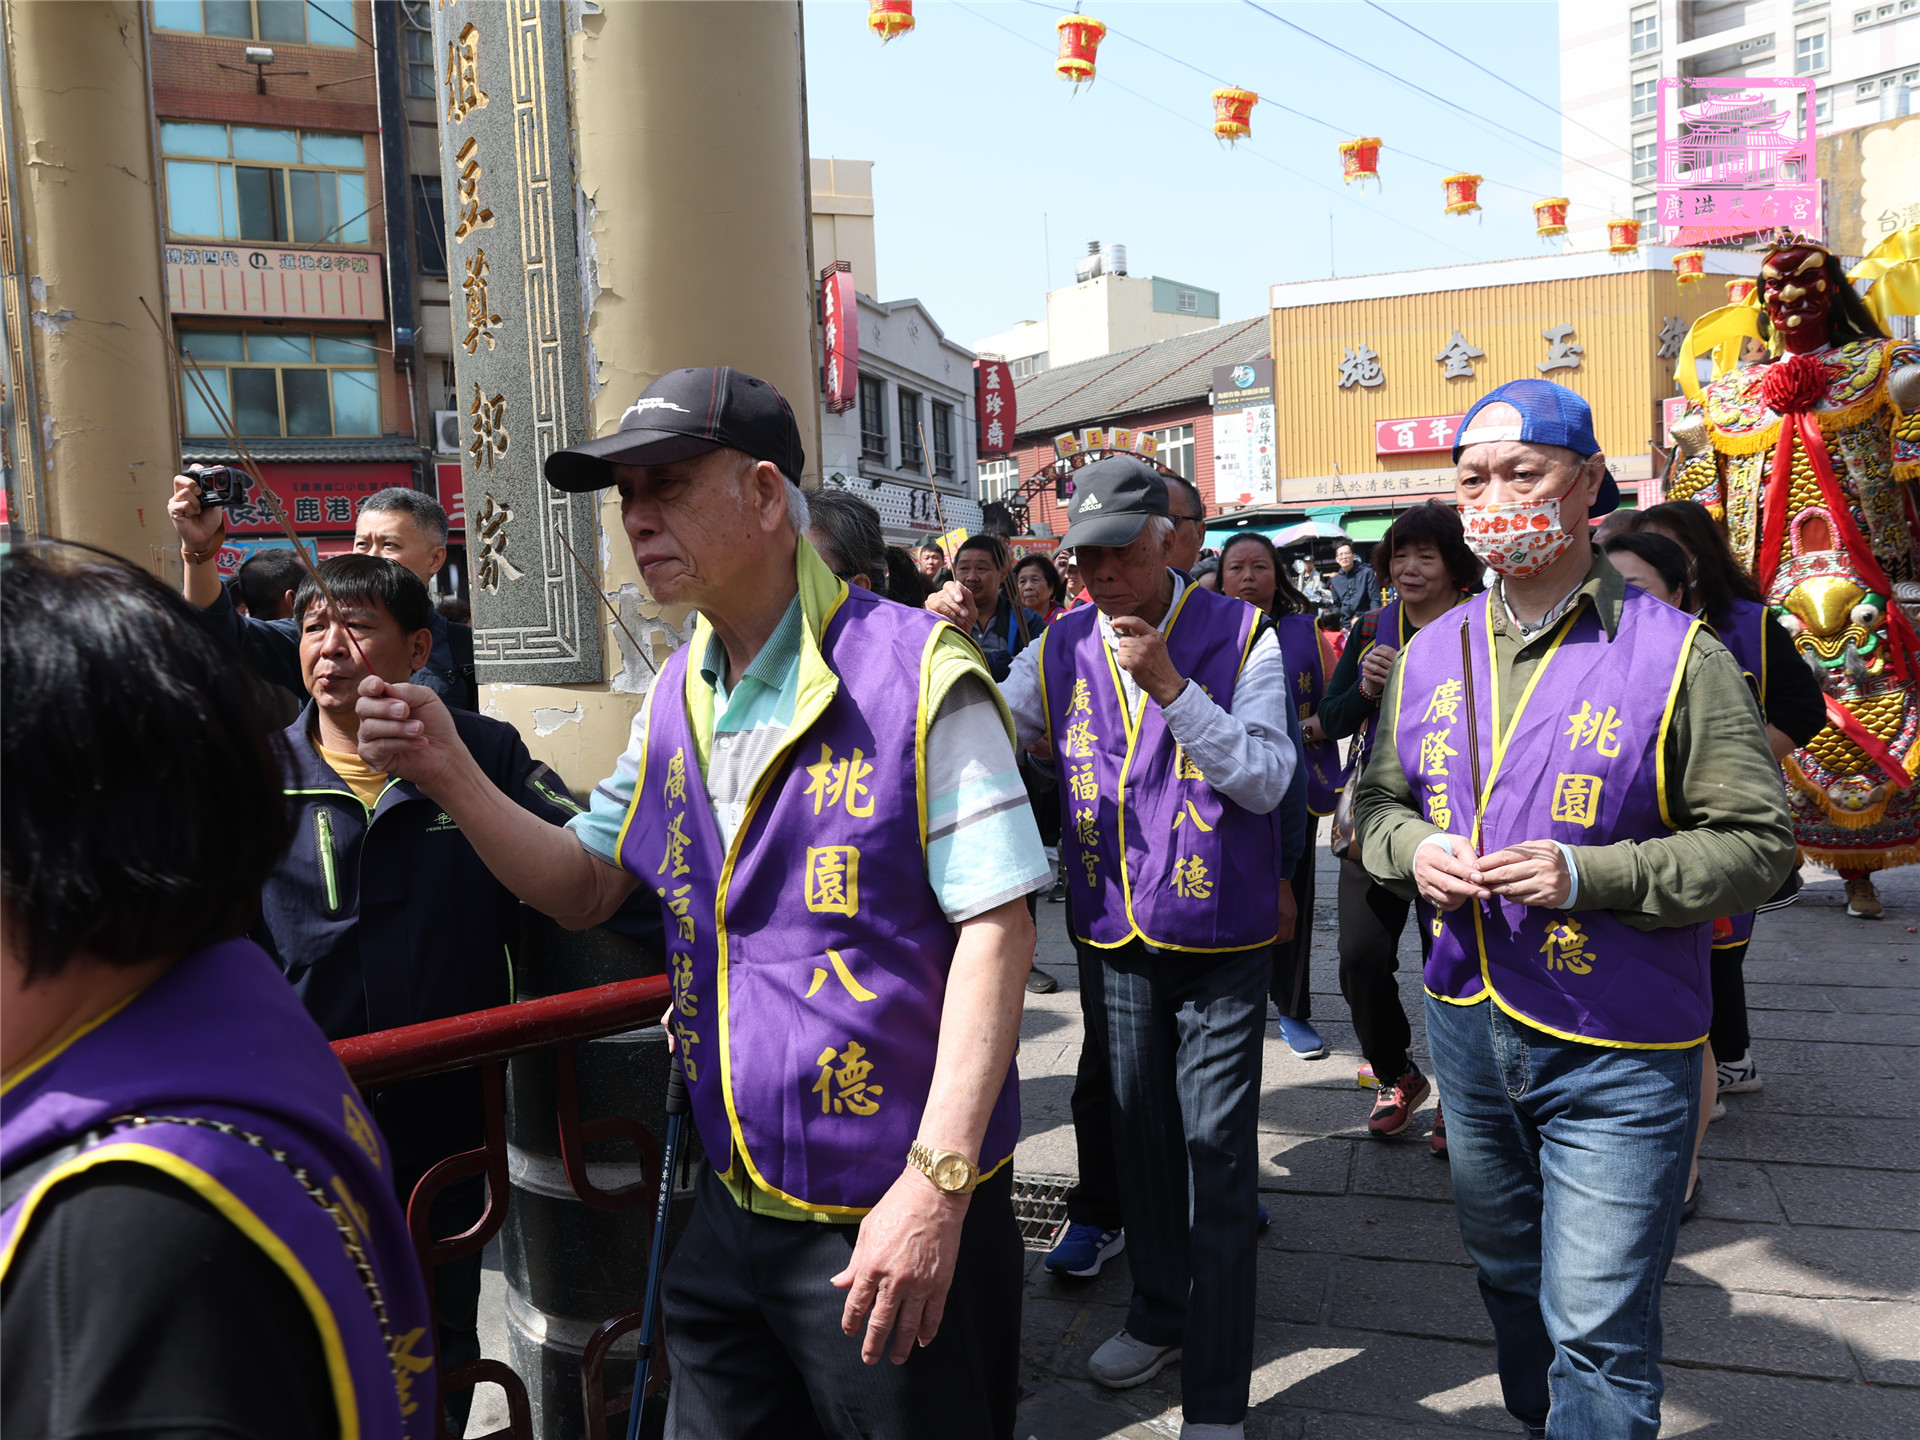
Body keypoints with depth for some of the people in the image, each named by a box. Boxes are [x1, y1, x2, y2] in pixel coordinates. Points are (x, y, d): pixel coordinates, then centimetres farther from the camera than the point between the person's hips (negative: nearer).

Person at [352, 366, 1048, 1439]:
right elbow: (584, 888, 14)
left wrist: (937, 1184, -21)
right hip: (734, 1209, 6)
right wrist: (453, 777, -2)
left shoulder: (917, 671, -14)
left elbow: (996, 927, -17)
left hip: (898, 1222, -6)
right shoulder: (677, 702, 7)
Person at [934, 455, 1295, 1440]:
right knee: (1139, 1136, 18)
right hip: (1111, 937, 4)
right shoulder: (1061, 647, 2)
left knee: (1217, 1157, 1)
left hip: (1220, 940, -4)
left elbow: (1266, 779, -15)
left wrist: (1168, 685, -23)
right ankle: (1161, 1314, 41)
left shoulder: (1239, 636, -8)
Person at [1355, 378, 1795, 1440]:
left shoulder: (1677, 655, -12)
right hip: (1467, 1024, 5)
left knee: (1597, 1332, 2)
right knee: (1508, 1276, 25)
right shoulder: (1430, 654, 4)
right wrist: (1411, 849, -10)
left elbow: (1756, 844, -12)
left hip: (1617, 1054, -5)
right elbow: (1376, 796, 13)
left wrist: (1588, 875, -24)